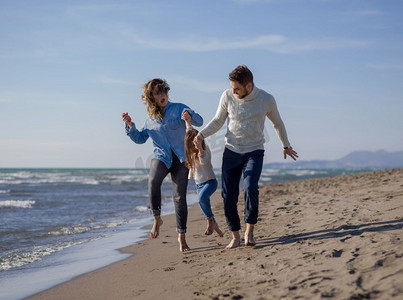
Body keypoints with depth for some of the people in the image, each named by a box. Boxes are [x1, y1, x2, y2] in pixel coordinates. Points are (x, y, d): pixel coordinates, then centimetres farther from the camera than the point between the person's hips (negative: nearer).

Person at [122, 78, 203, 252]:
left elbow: (199, 121, -10)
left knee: (179, 197, -3)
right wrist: (130, 125, 3)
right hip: (161, 157, 1)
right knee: (153, 181, -31)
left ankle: (181, 237, 8)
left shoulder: (178, 109, 2)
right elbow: (140, 138, 19)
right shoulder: (150, 118, 12)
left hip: (180, 158, -1)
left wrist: (190, 116, -32)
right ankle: (157, 219, -14)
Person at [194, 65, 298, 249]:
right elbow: (217, 121, 7)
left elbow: (277, 123, 12)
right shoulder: (227, 97, -6)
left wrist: (286, 146, 25)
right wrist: (201, 134, -11)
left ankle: (249, 231, -8)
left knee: (250, 188, -25)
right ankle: (235, 236, 12)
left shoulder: (267, 100, -7)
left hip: (254, 152, -2)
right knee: (228, 196, -5)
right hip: (231, 151, 2)